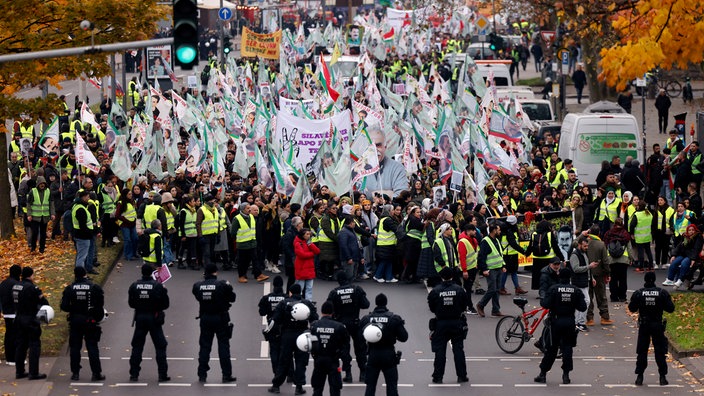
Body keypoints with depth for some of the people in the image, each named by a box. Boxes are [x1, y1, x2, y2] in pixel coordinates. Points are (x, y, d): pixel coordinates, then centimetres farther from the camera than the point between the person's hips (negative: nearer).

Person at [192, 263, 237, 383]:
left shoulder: (198, 286, -6)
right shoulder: (222, 285, -15)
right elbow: (232, 297, -4)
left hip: (205, 318, 3)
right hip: (221, 318, -3)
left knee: (204, 346, 10)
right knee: (223, 346, 5)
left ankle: (202, 375, 10)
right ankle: (226, 375, 5)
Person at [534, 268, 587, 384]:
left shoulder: (554, 289, -9)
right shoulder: (576, 291, -2)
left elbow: (546, 304, -15)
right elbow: (583, 307, -2)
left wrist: (541, 301, 7)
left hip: (556, 321, -1)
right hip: (570, 322, 1)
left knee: (551, 349, 6)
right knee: (567, 348, 8)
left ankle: (542, 374, 10)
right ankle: (566, 375, 6)